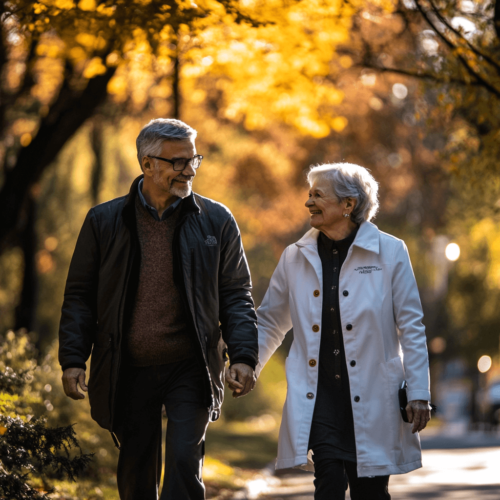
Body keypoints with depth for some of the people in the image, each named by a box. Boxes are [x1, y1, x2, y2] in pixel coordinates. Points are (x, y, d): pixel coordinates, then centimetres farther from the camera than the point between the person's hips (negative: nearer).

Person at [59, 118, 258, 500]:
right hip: (128, 373, 1)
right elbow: (80, 295, 6)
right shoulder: (104, 221, 2)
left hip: (190, 369, -1)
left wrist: (243, 356, -8)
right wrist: (73, 359, -3)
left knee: (184, 464, -12)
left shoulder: (217, 221, 2)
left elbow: (236, 295, 4)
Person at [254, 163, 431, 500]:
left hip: (372, 396, -1)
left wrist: (419, 393, -4)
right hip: (318, 393, 1)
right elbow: (270, 323, 16)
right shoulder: (296, 257, 6)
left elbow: (411, 326, 0)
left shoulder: (389, 252, -2)